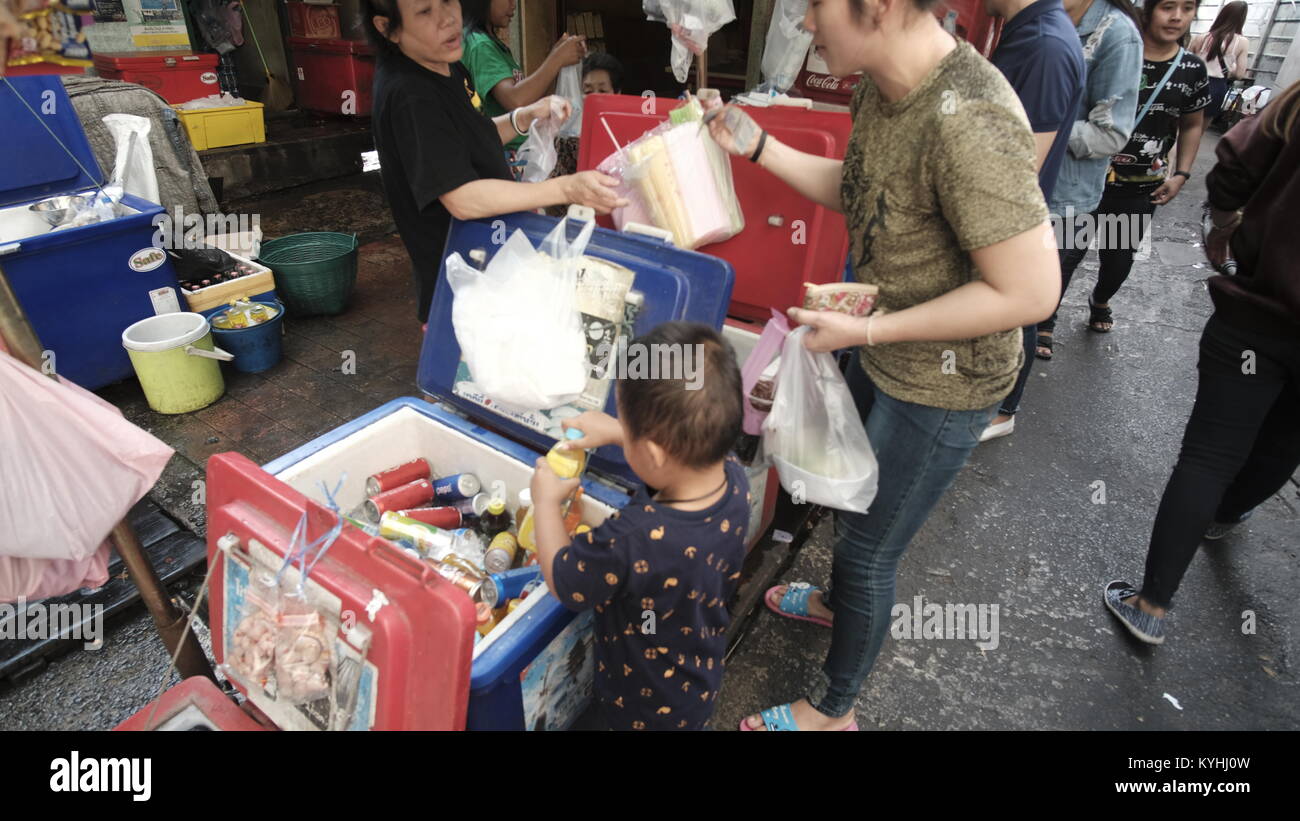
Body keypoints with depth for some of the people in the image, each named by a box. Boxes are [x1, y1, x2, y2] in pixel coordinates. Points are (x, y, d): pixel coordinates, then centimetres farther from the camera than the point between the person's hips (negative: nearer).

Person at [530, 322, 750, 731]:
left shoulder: (632, 539, -45)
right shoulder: (734, 479, -25)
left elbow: (561, 580, -23)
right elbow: (685, 454, 1)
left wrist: (545, 501, -10)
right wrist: (616, 431, 3)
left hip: (646, 704, -4)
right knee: (689, 716, 34)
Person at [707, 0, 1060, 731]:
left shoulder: (968, 122, -32)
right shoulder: (880, 84, -4)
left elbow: (1030, 292, -30)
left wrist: (867, 329, -26)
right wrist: (757, 145, 0)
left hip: (941, 384, -8)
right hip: (881, 353, 9)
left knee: (869, 548, 8)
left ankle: (833, 709, 36)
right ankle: (837, 602, 61)